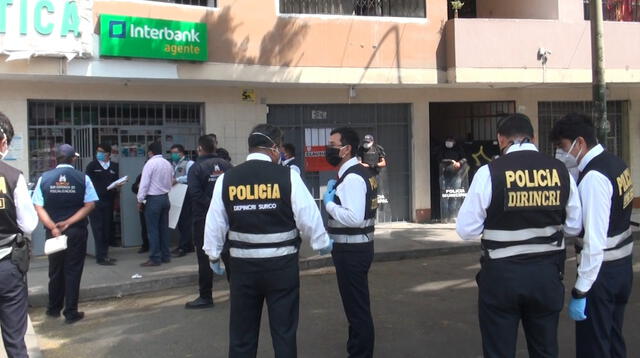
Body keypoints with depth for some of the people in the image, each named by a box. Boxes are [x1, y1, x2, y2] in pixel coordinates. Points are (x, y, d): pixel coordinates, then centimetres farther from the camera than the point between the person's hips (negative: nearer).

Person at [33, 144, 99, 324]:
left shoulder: (44, 178, -2)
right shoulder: (83, 178, -7)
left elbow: (38, 207, -7)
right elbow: (90, 205, -12)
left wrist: (53, 227, -11)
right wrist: (68, 222, -12)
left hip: (52, 232, 2)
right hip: (77, 232, -2)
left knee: (55, 271, 17)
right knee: (73, 271, 5)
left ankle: (54, 308, 31)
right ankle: (71, 313, 8)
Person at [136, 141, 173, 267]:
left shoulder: (150, 163, -13)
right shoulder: (168, 164, 7)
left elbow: (144, 183, -13)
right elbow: (170, 182, 9)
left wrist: (140, 200, -6)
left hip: (153, 199, -7)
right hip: (165, 197, 7)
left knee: (153, 229, -2)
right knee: (164, 228, 12)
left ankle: (155, 258, 0)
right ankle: (165, 256, 18)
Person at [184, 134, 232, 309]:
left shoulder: (196, 168, -11)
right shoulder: (226, 165, 2)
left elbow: (195, 193, -21)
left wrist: (209, 205, -12)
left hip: (204, 219, -5)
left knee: (205, 258, 1)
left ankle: (205, 297, 5)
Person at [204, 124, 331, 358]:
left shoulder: (226, 179, -2)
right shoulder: (287, 177, -10)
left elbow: (215, 221, 4)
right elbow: (308, 216, -7)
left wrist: (213, 255, 18)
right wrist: (322, 243, 11)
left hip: (243, 264, 2)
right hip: (281, 265, -2)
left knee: (242, 333, 15)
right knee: (284, 332, 11)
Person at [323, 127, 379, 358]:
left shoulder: (352, 177, -20)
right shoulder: (359, 173, 11)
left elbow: (354, 218, -29)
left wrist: (328, 203, -18)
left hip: (352, 250, -11)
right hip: (355, 247, 11)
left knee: (357, 307, 1)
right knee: (356, 305, 22)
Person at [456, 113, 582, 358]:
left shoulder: (490, 172, -13)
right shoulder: (560, 170, -1)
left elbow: (466, 230, -9)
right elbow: (574, 227, 9)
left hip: (502, 274, -3)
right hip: (547, 273, 4)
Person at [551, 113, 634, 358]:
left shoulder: (593, 177, -23)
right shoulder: (616, 163, 6)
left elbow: (595, 240, -25)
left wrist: (580, 292, -22)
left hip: (601, 269, -9)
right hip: (622, 264, 9)